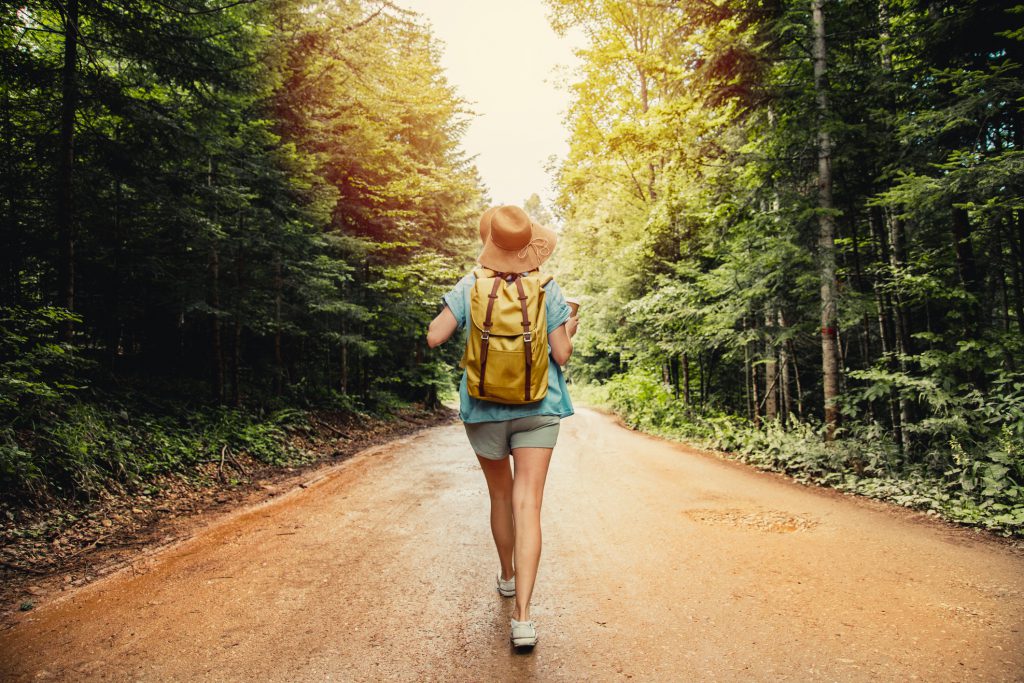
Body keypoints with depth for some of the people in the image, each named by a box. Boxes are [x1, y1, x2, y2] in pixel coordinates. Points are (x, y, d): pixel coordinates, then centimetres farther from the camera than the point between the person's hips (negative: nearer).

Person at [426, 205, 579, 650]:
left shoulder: (470, 287, -5)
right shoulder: (547, 290, -5)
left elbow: (434, 337, -6)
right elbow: (561, 354, -5)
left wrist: (448, 310, 13)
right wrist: (570, 330, 16)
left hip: (484, 408, 1)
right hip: (537, 407, -1)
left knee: (500, 496, 20)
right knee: (528, 504, -3)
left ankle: (508, 576, 41)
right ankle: (522, 615, -10)